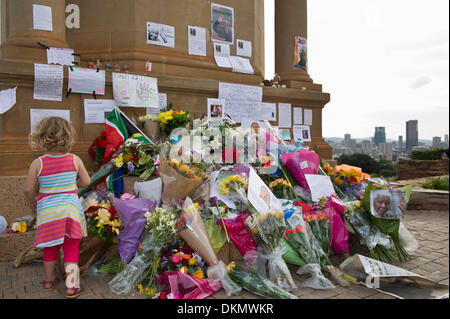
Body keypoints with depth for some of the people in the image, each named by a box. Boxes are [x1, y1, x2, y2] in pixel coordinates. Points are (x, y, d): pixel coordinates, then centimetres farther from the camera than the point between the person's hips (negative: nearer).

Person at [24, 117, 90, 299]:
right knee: (71, 248, 8)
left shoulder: (37, 164, -11)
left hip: (47, 211, 1)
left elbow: (28, 189, -6)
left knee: (50, 247, 19)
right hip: (70, 209, -1)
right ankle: (71, 285, 6)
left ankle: (49, 280, 38)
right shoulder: (75, 160, -9)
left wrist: (33, 203, 15)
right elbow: (86, 181, 0)